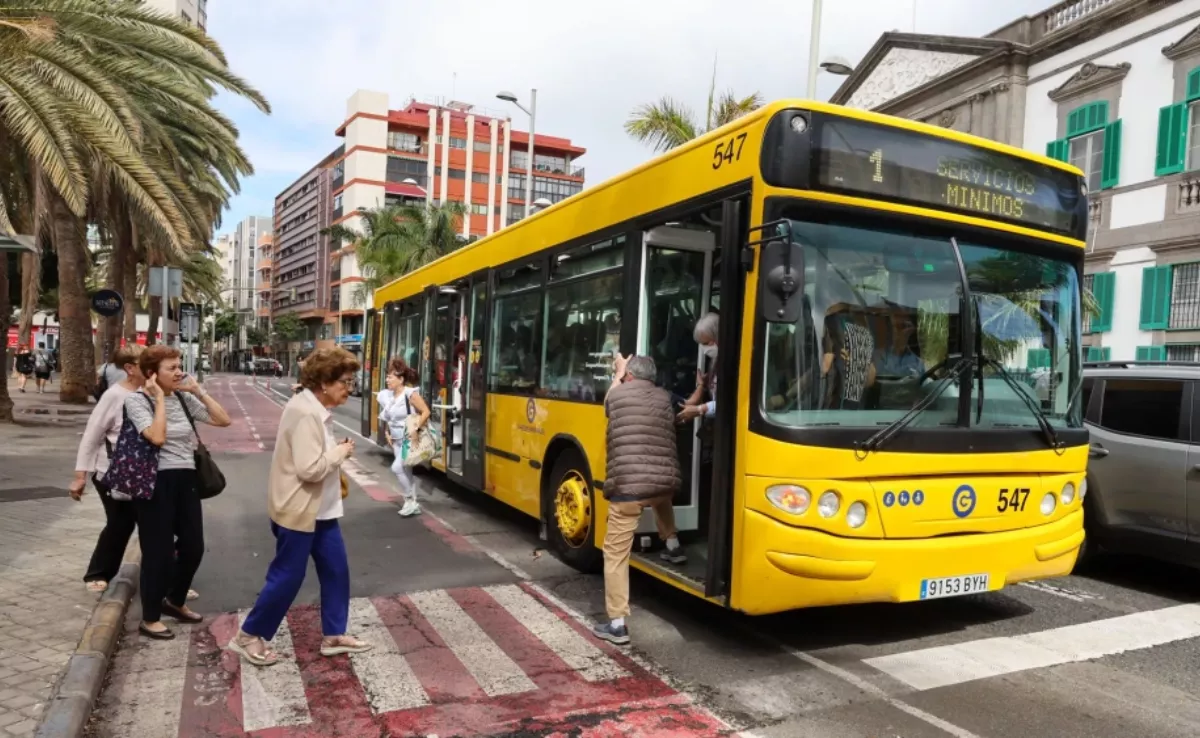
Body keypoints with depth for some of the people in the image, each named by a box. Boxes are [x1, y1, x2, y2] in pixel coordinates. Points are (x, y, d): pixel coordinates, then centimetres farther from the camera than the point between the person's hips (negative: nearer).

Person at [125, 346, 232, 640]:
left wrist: (198, 391, -1)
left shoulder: (183, 398, 7)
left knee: (193, 546, 12)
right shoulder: (137, 399, -9)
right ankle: (150, 619, 19)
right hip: (156, 481, -6)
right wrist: (160, 398, -16)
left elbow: (223, 420, 2)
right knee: (159, 551, 2)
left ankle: (175, 601, 37)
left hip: (185, 479, 6)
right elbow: (157, 437, -24)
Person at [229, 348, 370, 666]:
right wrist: (341, 452, -15)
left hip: (320, 508, 10)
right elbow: (309, 469, -28)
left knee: (336, 569, 13)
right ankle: (248, 636, 24)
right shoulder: (304, 413, -24)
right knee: (288, 577, 4)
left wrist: (336, 454, 1)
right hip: (297, 510, -10)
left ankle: (334, 636, 26)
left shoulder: (317, 409, 8)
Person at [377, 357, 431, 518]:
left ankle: (410, 501, 0)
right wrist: (388, 434, 9)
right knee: (406, 471, 11)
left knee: (397, 467, -17)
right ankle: (412, 503, 22)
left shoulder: (410, 393, -16)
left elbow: (426, 412, -19)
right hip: (397, 440, 7)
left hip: (410, 439, -7)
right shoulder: (387, 396, 5)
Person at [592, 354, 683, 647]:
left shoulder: (617, 395, 3)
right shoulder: (664, 397, 11)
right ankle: (672, 545, 49)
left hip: (627, 486, -4)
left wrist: (619, 371, 42)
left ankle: (617, 624, 2)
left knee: (616, 552, 3)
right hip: (665, 482, 5)